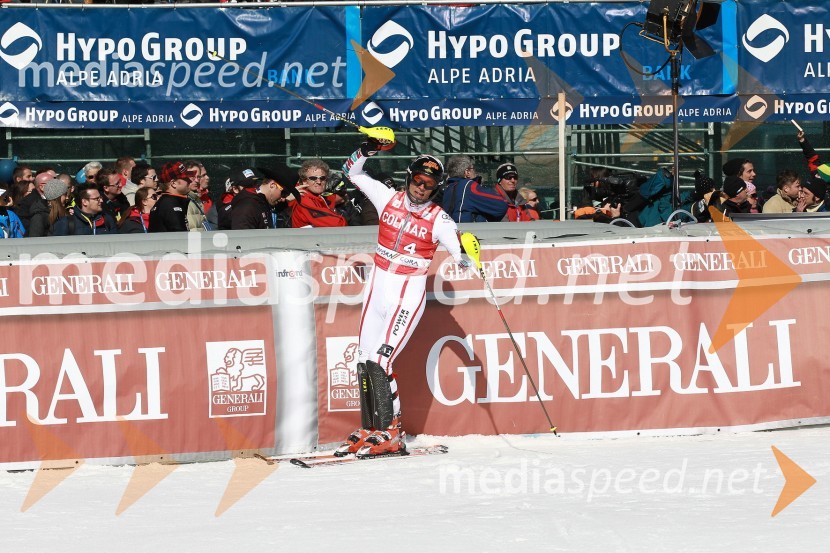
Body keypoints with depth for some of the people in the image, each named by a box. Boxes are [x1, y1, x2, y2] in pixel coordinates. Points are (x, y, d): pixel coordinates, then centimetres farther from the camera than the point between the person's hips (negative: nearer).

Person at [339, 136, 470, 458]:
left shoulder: (438, 220, -8)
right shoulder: (388, 198, 2)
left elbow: (460, 253, -16)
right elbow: (352, 171, 12)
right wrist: (369, 150, -4)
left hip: (408, 295, -5)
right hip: (376, 288, 5)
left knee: (380, 361, -15)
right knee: (365, 361, 6)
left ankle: (391, 434, -9)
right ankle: (369, 430, 16)